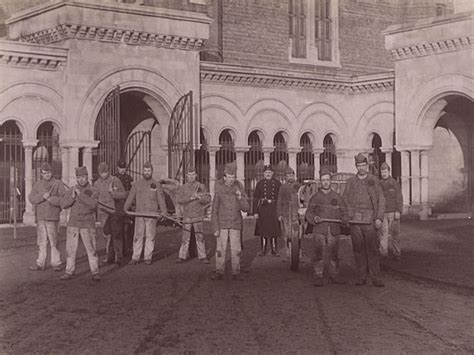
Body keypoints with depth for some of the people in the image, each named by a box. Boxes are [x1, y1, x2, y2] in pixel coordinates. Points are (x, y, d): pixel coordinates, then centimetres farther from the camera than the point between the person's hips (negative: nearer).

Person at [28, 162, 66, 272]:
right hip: (40, 217, 4)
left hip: (52, 217, -4)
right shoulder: (38, 185, 12)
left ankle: (56, 263, 3)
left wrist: (50, 199, -15)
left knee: (54, 241, -4)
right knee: (41, 241, 7)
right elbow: (31, 198, 0)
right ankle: (40, 263, 12)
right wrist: (43, 196, -16)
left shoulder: (58, 184, 0)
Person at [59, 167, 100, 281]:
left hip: (87, 225, -3)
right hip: (73, 224, 3)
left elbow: (93, 204, -18)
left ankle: (95, 272, 3)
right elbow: (63, 204, 0)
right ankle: (69, 272, 11)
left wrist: (80, 194, -21)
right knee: (70, 249, 3)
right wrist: (73, 196, -16)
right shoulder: (72, 190, 8)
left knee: (91, 249, -4)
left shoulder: (93, 191, -1)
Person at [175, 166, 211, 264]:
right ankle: (182, 256, 8)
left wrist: (199, 198, -22)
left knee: (200, 237, 1)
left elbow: (208, 199, -2)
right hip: (187, 216, 1)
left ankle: (202, 257, 6)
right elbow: (179, 199, -9)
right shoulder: (182, 188, 5)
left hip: (198, 215, 0)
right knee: (185, 237, 1)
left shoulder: (201, 186, 3)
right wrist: (191, 198, -21)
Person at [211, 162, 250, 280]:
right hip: (222, 224, -1)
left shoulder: (239, 187, -1)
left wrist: (240, 198, -18)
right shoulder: (219, 189, -6)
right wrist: (215, 228, -8)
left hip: (235, 224, 1)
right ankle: (219, 273, 9)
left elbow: (245, 208, 0)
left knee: (236, 250, 2)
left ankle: (236, 273, 10)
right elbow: (214, 210, -3)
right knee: (220, 249, 0)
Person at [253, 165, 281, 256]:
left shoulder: (277, 183, 5)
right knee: (263, 230, 3)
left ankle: (274, 250, 11)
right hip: (262, 210, 0)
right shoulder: (260, 184, 3)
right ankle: (263, 250, 12)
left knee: (274, 230, 2)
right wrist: (256, 212, -4)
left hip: (274, 210, 0)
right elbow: (256, 198, 2)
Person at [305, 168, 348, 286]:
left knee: (333, 254, 5)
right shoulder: (315, 197, 9)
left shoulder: (337, 197, 12)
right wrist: (314, 218, -13)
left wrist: (344, 219, -9)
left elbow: (344, 212, 13)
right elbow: (308, 213, 7)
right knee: (319, 253, -7)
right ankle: (319, 277, -3)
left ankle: (334, 276, 17)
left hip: (334, 230, 1)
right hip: (319, 230, -1)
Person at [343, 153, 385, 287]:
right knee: (358, 249, 3)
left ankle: (375, 277, -1)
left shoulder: (374, 180, 6)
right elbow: (345, 201, 10)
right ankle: (361, 276, 10)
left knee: (372, 248, -4)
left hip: (370, 219, -1)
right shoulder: (351, 182, 9)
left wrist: (379, 218, -5)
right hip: (355, 219, 1)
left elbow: (381, 200, 4)